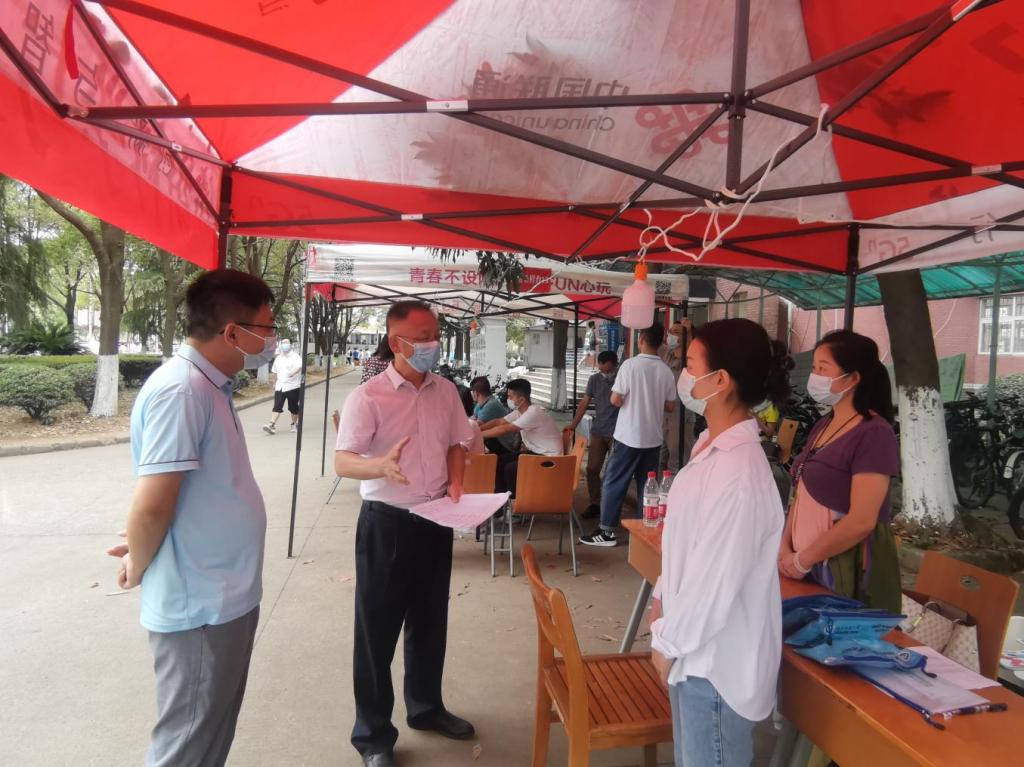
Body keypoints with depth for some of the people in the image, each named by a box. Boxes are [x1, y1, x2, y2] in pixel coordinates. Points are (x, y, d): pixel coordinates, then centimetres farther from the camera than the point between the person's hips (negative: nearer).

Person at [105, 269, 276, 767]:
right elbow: (151, 504, -23)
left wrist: (138, 552, 10)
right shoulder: (181, 391, -23)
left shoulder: (209, 386, 8)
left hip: (225, 595, 9)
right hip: (199, 604, -9)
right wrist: (137, 569, -6)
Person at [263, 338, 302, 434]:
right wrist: (274, 383, 26)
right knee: (277, 407, -6)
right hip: (280, 386, 4)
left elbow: (299, 366, -26)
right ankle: (272, 425, -12)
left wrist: (293, 372, -46)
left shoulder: (295, 357, -6)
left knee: (293, 408, 7)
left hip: (293, 386, -4)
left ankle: (295, 424, 24)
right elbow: (275, 372, 26)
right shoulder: (278, 358, 15)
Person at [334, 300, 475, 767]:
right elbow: (343, 462, -21)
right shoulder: (367, 397, -14)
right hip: (386, 522, -5)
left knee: (430, 622, 19)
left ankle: (426, 707, 41)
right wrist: (382, 466, -41)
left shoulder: (446, 392, 3)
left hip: (436, 520, 5)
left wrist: (455, 482, -3)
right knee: (377, 629, 6)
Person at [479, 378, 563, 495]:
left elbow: (504, 430, -26)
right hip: (534, 452, 9)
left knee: (511, 468, -24)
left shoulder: (534, 413, -25)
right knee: (499, 461, 0)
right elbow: (499, 421, 6)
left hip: (548, 457, -9)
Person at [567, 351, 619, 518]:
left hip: (617, 433, -4)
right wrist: (573, 425, 2)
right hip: (598, 432, 4)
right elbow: (584, 403, 7)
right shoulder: (594, 380, 4)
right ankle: (595, 504, 14)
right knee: (592, 468, 2)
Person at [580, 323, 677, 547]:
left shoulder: (630, 364, -12)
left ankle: (607, 531, 6)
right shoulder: (666, 370, 0)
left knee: (614, 483, 4)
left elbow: (615, 400, -12)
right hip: (653, 438, 4)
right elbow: (670, 406, 8)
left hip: (629, 436, -4)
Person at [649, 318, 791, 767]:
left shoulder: (738, 472, -30)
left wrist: (668, 641, -13)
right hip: (698, 647, 9)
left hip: (716, 658, -9)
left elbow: (717, 579, -26)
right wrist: (663, 598, 15)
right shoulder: (714, 446, 2)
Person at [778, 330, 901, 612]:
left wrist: (801, 560, -15)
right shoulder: (823, 426, 9)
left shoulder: (873, 434, -17)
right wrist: (785, 546, -2)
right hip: (811, 564, 7)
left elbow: (861, 522, -23)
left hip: (848, 568, -7)